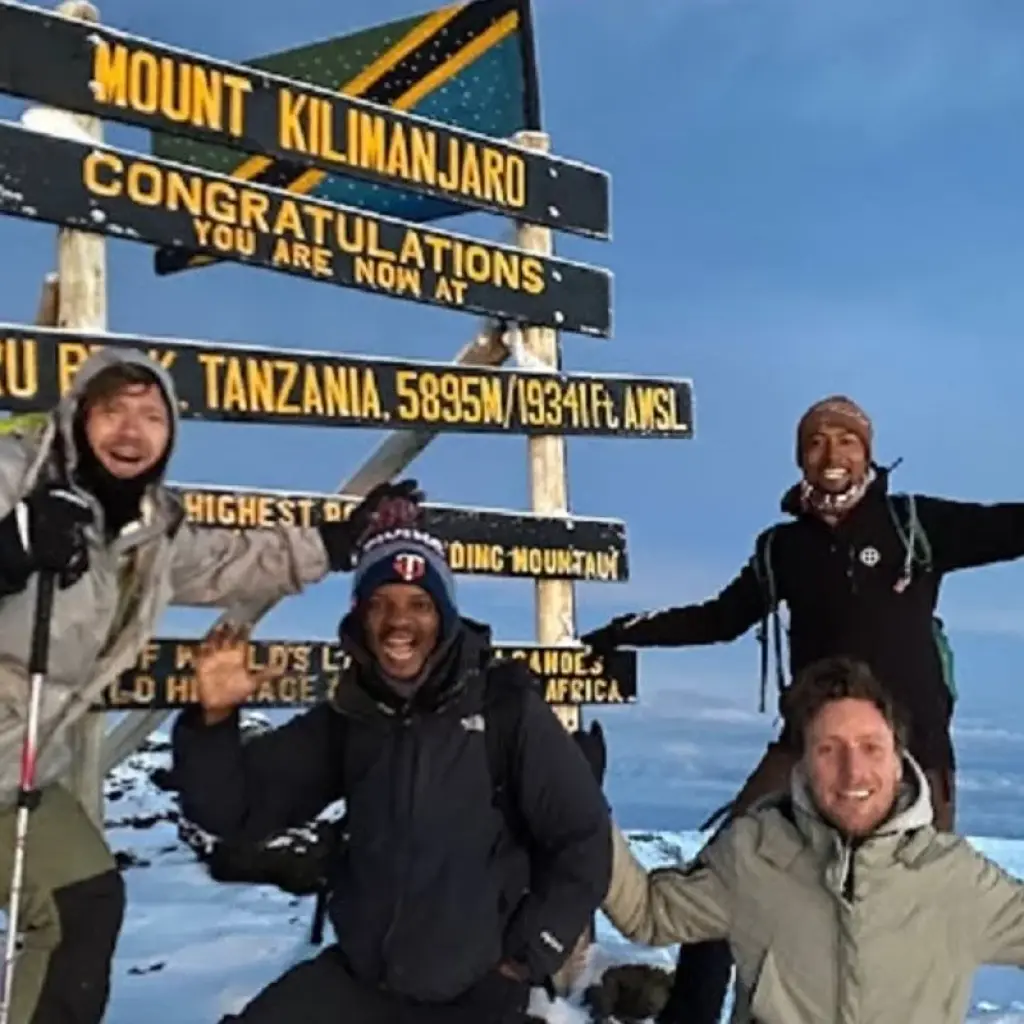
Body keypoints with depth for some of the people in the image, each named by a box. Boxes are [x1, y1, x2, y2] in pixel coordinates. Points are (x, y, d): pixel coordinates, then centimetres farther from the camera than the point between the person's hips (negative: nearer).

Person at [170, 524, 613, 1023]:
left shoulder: (507, 708, -12)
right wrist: (214, 719, -19)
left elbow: (583, 839, -7)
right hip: (357, 974, 4)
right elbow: (238, 809, -1)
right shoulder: (348, 717, -1)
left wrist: (526, 957, -6)